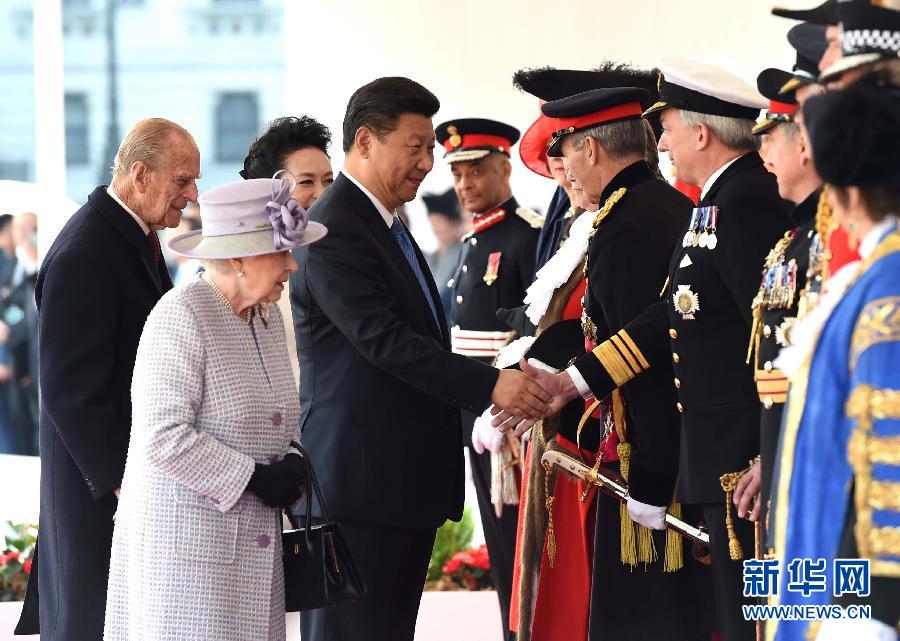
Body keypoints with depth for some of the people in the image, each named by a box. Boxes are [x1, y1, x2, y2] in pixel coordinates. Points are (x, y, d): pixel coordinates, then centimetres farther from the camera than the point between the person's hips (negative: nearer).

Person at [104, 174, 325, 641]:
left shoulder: (266, 315, 12)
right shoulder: (181, 317, -15)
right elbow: (164, 439, -21)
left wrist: (292, 462, 1)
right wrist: (254, 478, -17)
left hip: (252, 543, 8)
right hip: (186, 543, -8)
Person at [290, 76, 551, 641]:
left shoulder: (388, 227, 19)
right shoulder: (333, 230, -14)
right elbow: (384, 340, -22)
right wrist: (490, 385, -25)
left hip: (408, 481, 10)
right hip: (360, 477, -10)